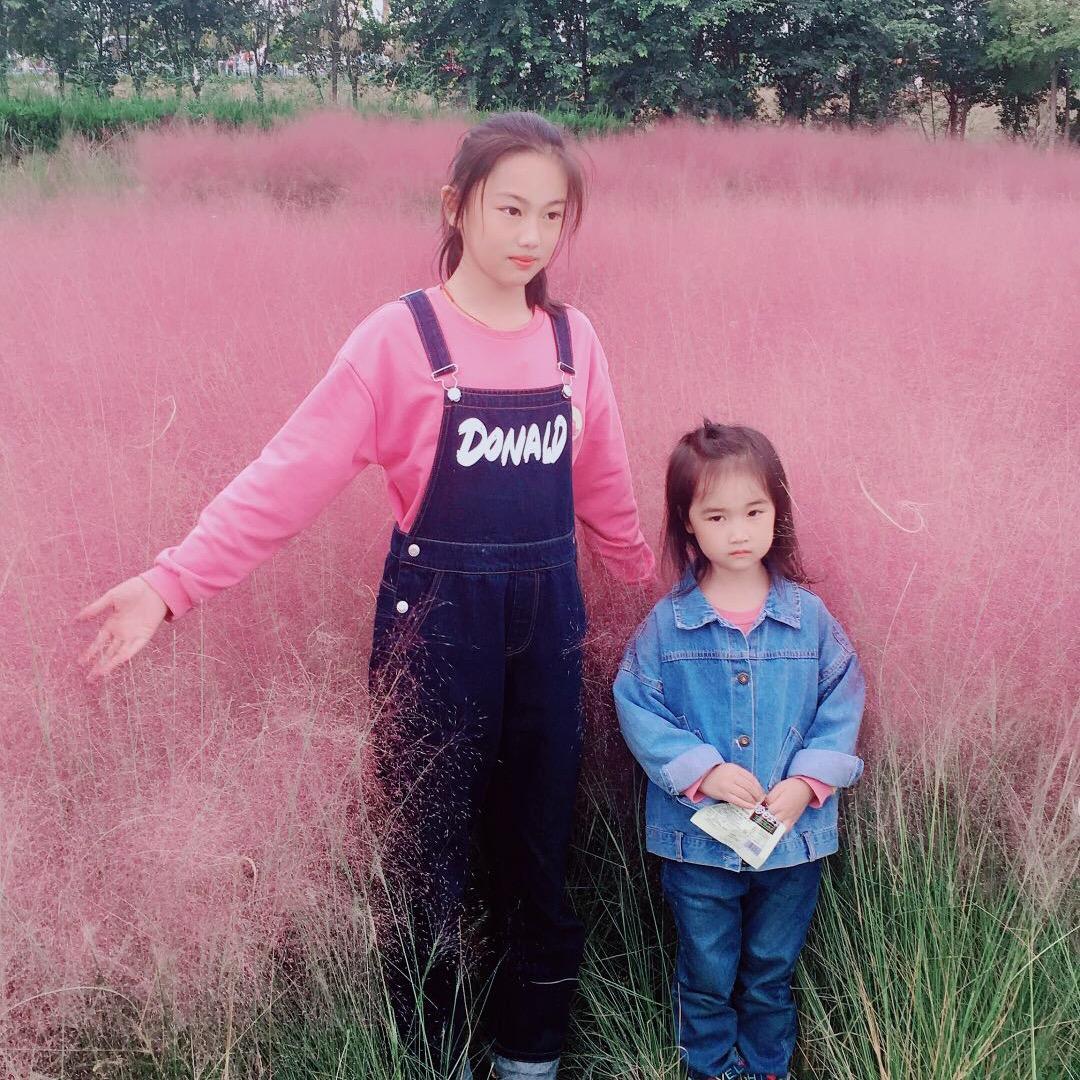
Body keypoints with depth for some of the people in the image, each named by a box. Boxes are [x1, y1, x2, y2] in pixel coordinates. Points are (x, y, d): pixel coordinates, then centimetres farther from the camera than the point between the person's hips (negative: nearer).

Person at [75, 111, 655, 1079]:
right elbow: (289, 476, -16)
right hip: (436, 624, -4)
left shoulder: (575, 342, 2)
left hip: (547, 626, 4)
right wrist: (173, 580, -25)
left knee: (541, 857, 14)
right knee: (430, 864, 8)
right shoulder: (399, 338, -11)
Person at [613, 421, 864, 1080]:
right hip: (697, 838, -1)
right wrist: (702, 770, -19)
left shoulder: (810, 618, -5)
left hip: (793, 838, 1)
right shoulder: (667, 624, -8)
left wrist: (806, 782, -16)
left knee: (771, 977, 18)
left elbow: (842, 706, -3)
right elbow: (637, 708, -9)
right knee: (707, 979, 14)